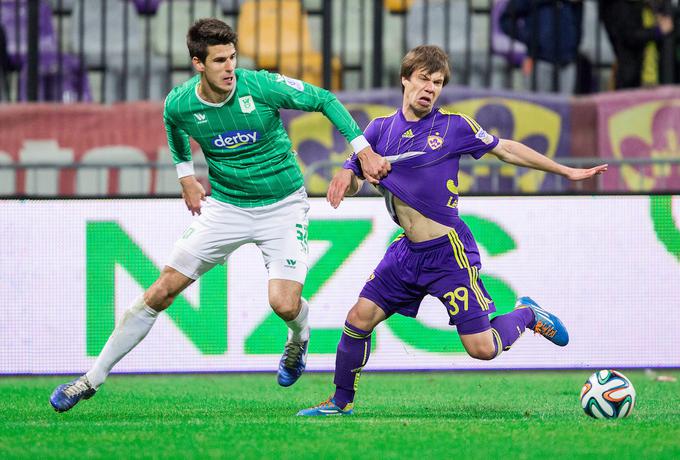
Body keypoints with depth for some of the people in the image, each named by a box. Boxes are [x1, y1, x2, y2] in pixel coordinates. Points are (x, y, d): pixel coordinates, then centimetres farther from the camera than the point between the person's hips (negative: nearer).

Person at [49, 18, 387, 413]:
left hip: (283, 206, -2)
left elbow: (325, 100, -9)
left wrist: (362, 149, -15)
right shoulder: (180, 104, -12)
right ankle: (94, 377, 7)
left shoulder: (261, 87, -21)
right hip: (226, 206, 2)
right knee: (162, 292, -3)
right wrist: (186, 175, 10)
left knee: (285, 304, -18)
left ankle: (299, 338, 23)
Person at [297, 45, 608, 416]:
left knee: (482, 349, -7)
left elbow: (505, 149, 5)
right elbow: (351, 181, 12)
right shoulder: (381, 129, 5)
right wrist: (347, 176, -14)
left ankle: (526, 315, 25)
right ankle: (342, 401, 15)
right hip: (407, 251, 4)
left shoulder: (453, 127, -6)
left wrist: (566, 171, 8)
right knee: (359, 318, -3)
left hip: (449, 251, -4)